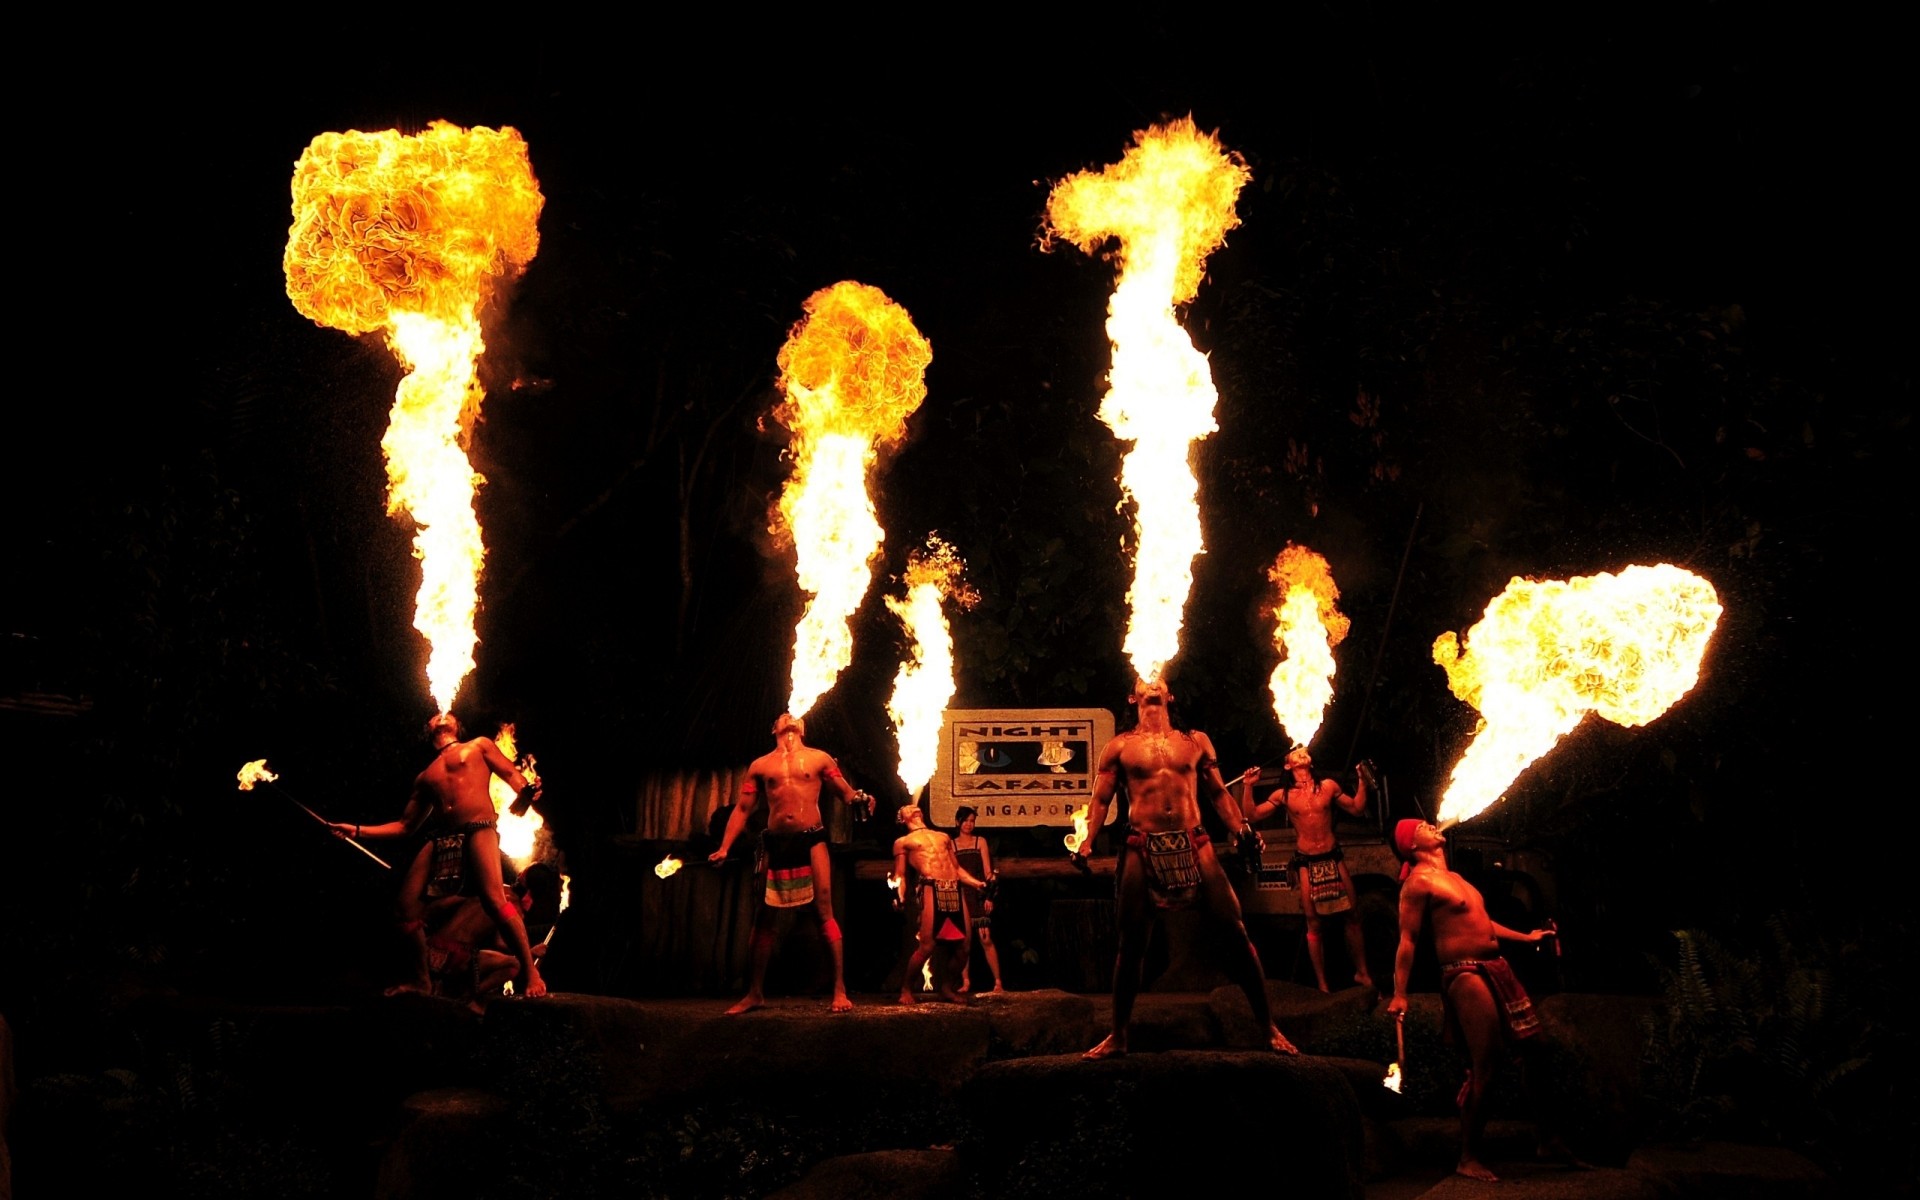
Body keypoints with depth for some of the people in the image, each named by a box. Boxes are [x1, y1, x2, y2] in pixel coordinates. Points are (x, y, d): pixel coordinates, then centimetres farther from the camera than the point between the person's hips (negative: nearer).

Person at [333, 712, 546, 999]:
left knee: (494, 900, -25)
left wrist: (526, 792, -15)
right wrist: (358, 831, 22)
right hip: (439, 838, 6)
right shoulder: (425, 777, 30)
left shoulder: (479, 746, 20)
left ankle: (531, 972, -23)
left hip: (479, 828, -6)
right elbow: (405, 825, 30)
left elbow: (513, 775, 9)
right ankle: (422, 979, 9)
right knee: (407, 903, -5)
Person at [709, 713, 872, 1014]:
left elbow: (847, 793, 11)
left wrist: (860, 799, -14)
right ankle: (755, 992, 16)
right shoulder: (760, 765, 13)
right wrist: (724, 848, 3)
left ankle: (840, 990, -6)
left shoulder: (819, 759, 10)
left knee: (824, 913, -8)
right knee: (763, 918, 5)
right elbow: (742, 809, 13)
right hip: (775, 843, 2)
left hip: (811, 839, -2)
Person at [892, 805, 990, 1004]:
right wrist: (900, 897, -10)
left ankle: (945, 987, 17)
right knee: (926, 946, -13)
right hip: (930, 889, -5)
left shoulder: (944, 837, 30)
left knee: (963, 944, -1)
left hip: (955, 890, 5)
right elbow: (900, 875, 8)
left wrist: (976, 883, 12)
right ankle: (906, 989, 4)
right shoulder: (903, 842, 16)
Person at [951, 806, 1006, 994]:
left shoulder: (980, 841, 9)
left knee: (986, 939, -9)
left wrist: (988, 896, -4)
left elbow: (987, 871, 5)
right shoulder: (951, 844, 10)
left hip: (978, 895, -1)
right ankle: (965, 981, 8)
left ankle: (998, 981, -8)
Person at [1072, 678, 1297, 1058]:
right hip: (1142, 848, -1)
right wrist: (1086, 842, -8)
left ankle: (1268, 1027, 3)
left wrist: (1242, 828, -1)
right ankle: (1118, 1036, 14)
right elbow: (1100, 800, 7)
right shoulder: (1120, 746, 11)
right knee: (1132, 942, 1)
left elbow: (1219, 792, 15)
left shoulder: (1196, 741, 15)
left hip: (1193, 844, 1)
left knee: (1235, 930, -6)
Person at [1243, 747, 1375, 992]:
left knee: (1351, 917, 3)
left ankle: (1361, 973, 19)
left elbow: (1356, 809, 11)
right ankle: (1322, 984, 8)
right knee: (1314, 923, 0)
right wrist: (1249, 787, -8)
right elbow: (1252, 816, 2)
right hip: (1306, 863, -1)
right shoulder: (1283, 795, 3)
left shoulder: (1329, 786, 5)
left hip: (1333, 858, 1)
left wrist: (1362, 781, 1)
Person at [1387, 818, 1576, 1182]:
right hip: (1465, 975, -9)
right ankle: (1468, 1158, 0)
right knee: (1485, 1066, -11)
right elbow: (1408, 940, -14)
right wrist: (1400, 994, -20)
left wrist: (1525, 937, 37)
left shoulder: (1453, 877, 19)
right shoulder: (1419, 881, -9)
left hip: (1497, 968, 9)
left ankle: (1547, 1141, 24)